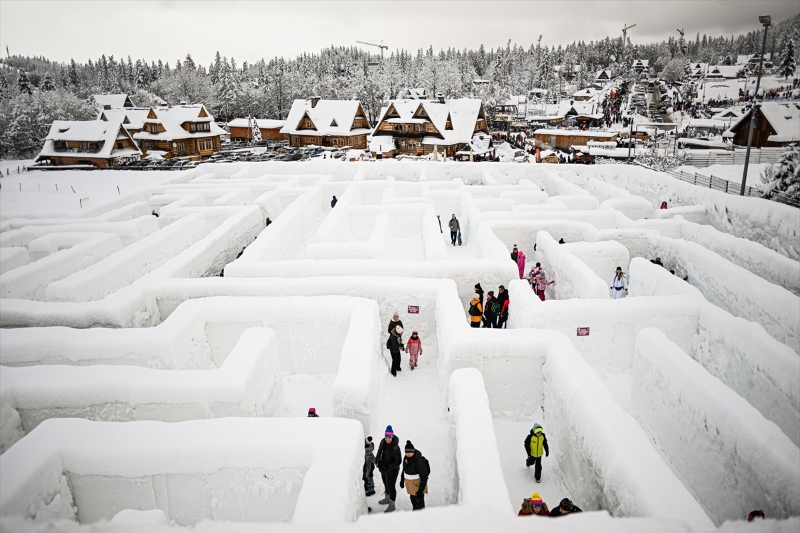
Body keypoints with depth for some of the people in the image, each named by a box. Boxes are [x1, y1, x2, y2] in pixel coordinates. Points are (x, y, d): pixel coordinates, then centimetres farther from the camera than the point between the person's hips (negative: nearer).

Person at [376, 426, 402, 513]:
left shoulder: (395, 447, -29)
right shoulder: (383, 442, -10)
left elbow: (398, 461, -25)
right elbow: (379, 451, 9)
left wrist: (388, 467, -26)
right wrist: (377, 461, 9)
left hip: (392, 470, -7)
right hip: (383, 469, 7)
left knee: (391, 486, 5)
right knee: (386, 484, 25)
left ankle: (392, 505, 22)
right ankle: (387, 498, 48)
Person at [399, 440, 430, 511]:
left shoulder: (419, 460, -29)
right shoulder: (406, 458, -5)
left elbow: (424, 476, -24)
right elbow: (404, 470, 13)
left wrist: (421, 488, -22)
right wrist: (402, 480, 19)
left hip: (417, 483, -7)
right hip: (409, 483, 7)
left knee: (419, 501, 0)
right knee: (413, 499, 21)